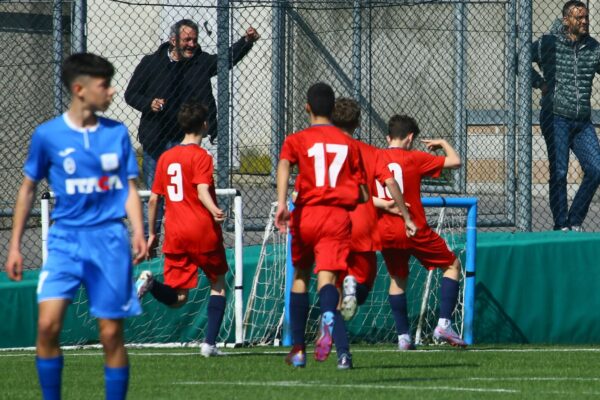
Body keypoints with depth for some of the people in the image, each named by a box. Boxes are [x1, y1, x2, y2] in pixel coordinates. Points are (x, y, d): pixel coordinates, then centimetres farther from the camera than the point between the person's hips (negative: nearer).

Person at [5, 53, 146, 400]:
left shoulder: (117, 133, 5)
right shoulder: (48, 135, -1)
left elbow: (130, 189, 9)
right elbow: (28, 189, 9)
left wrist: (139, 233, -6)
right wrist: (15, 246, 7)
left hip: (110, 240, 1)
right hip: (66, 238, -1)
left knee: (112, 333, 0)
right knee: (48, 324, -16)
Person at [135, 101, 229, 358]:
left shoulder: (166, 157, 12)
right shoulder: (201, 156, -5)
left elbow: (153, 199, 14)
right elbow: (202, 190, -20)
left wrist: (151, 233, 22)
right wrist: (215, 211, -36)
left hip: (174, 235, 4)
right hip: (203, 231, -4)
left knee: (177, 298, 4)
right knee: (218, 285, 15)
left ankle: (150, 282, -27)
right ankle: (210, 343, 6)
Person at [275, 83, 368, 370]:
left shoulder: (296, 140, 7)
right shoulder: (349, 144, 12)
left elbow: (284, 165, -16)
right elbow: (363, 194, 10)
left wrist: (282, 203, -26)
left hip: (306, 215, 0)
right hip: (339, 217, 0)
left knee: (300, 276, 18)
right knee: (326, 276, -10)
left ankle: (298, 348, 20)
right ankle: (328, 318, -46)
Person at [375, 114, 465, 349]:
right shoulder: (413, 158, -6)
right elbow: (455, 162, -3)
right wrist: (443, 143, 15)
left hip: (384, 232, 4)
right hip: (414, 230, -4)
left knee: (397, 279, 24)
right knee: (453, 265, 12)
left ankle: (403, 336, 17)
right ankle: (444, 324, 1)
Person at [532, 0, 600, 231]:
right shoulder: (549, 43, -2)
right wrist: (539, 82, -5)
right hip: (556, 118, -4)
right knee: (559, 173, -6)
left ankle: (575, 221, 8)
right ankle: (561, 226, 2)